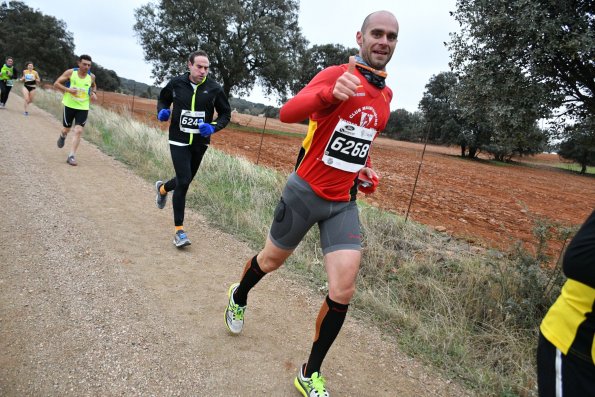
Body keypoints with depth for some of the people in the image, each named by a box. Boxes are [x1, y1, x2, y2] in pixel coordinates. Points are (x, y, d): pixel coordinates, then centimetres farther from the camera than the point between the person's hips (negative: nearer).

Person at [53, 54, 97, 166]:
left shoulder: (91, 77, -2)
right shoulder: (70, 72, -9)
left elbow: (94, 86, 22)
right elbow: (56, 84, -4)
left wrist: (94, 93, 1)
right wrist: (68, 89, -20)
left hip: (83, 108, 1)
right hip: (69, 105, -1)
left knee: (78, 131, -12)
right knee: (66, 129, 13)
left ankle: (72, 156, -7)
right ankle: (62, 136, 52)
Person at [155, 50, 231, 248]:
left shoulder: (214, 88, -7)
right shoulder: (176, 83, -5)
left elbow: (226, 113, 3)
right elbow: (163, 99, 14)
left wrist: (214, 127, -16)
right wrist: (162, 111, -8)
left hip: (200, 143, 3)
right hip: (179, 141, -2)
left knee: (185, 180, 18)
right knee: (183, 182, -13)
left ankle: (163, 188, 54)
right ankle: (179, 230, -1)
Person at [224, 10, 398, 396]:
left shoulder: (386, 94, 9)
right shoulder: (337, 74, -13)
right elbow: (287, 113, -29)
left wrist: (366, 167, 9)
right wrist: (331, 92, -47)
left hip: (344, 202, 5)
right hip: (305, 191, -4)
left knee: (343, 289, -6)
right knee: (272, 258, 17)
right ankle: (239, 296, 53)